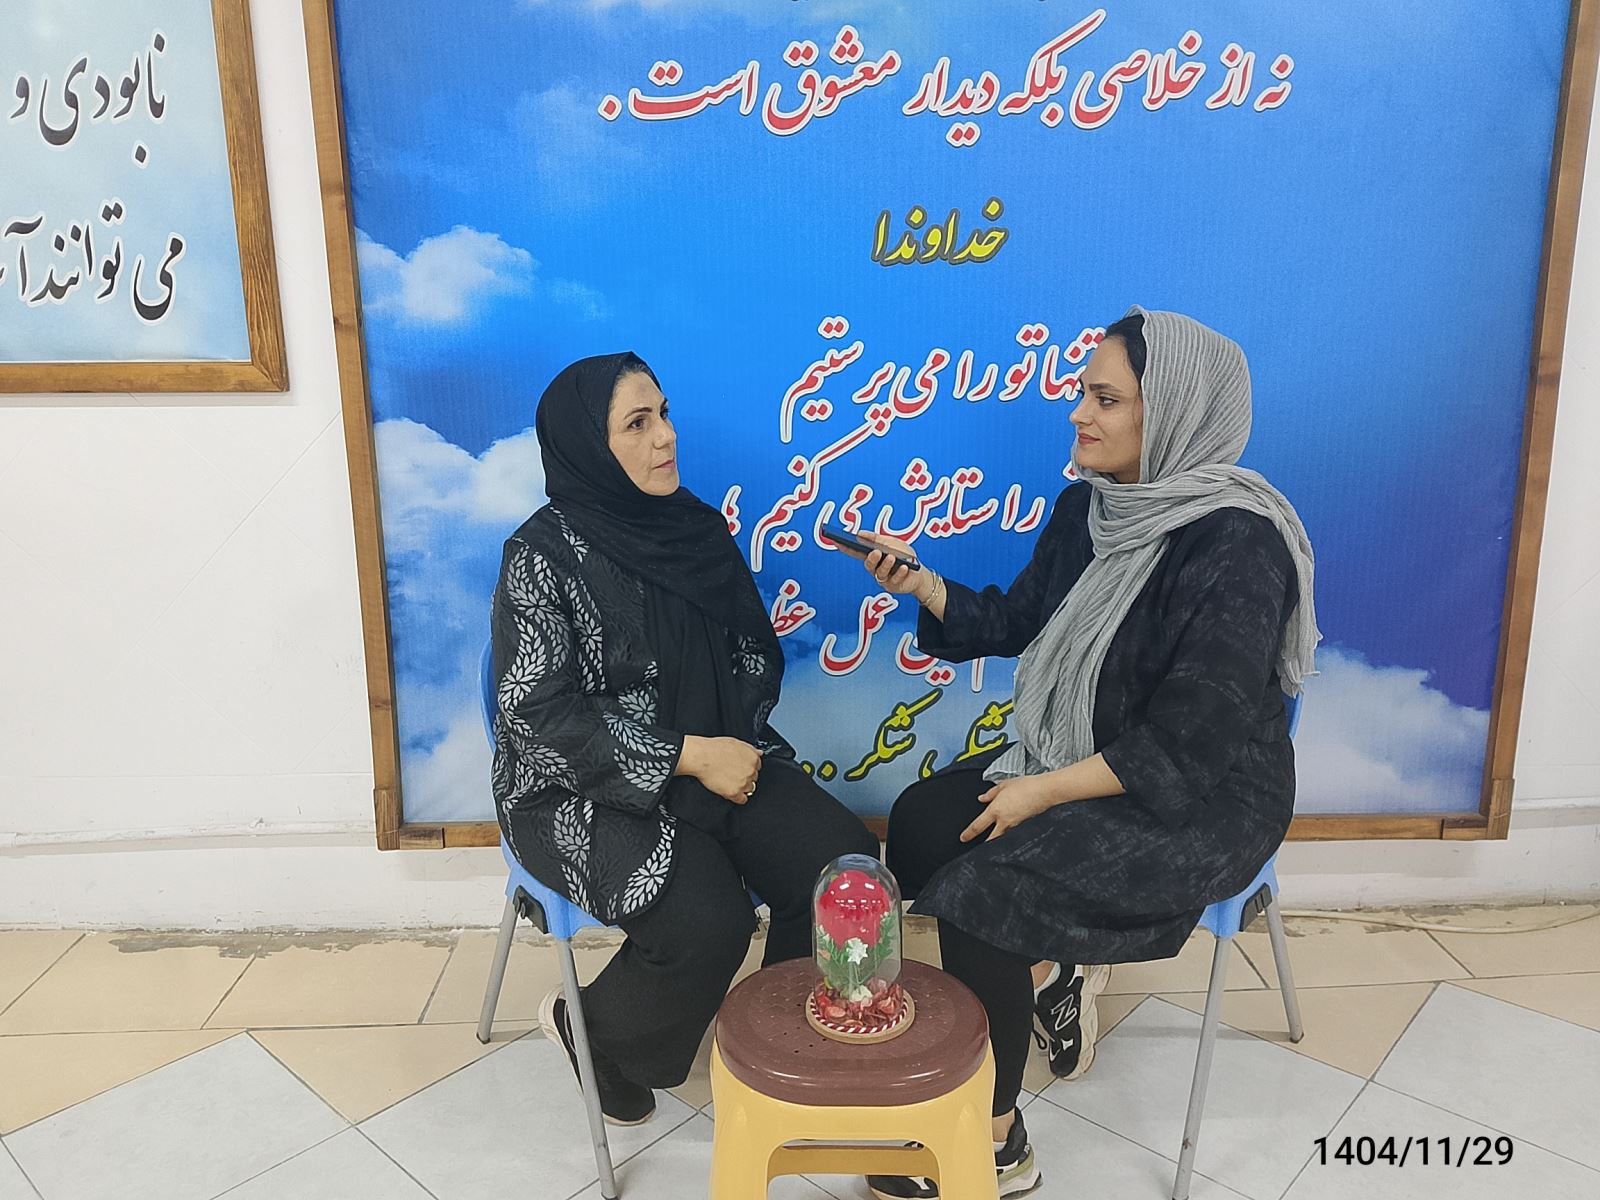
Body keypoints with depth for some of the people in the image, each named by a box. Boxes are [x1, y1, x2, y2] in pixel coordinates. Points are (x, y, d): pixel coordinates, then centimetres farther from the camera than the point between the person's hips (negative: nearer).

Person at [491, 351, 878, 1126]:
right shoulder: (544, 554, -13)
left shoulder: (696, 527, 4)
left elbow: (755, 651, 12)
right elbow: (539, 714, -18)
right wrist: (688, 757, -21)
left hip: (718, 758, 6)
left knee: (846, 867, -15)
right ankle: (590, 1030, 6)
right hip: (585, 788, -5)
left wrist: (738, 741, -6)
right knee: (710, 919, -27)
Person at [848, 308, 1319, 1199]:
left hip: (1203, 800, -8)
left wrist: (1046, 789, -20)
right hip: (1079, 761, 8)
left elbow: (1193, 734, -25)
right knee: (919, 824, -3)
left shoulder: (1236, 543, -24)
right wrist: (920, 583, -6)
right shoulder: (1090, 508, 0)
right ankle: (1048, 972, 20)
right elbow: (1018, 622, 9)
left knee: (983, 886, -20)